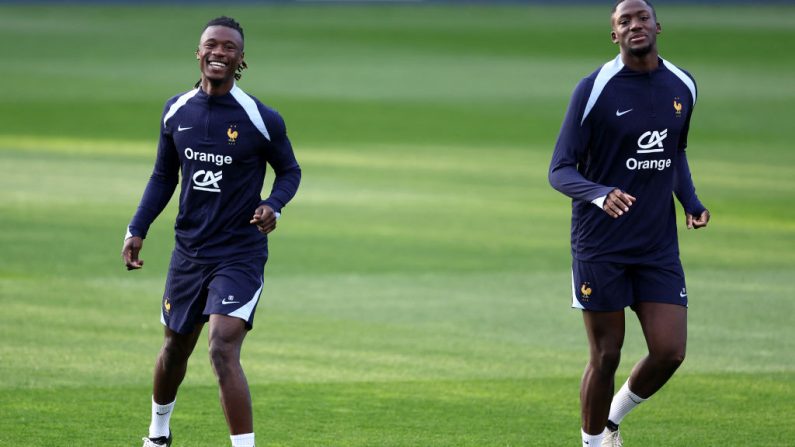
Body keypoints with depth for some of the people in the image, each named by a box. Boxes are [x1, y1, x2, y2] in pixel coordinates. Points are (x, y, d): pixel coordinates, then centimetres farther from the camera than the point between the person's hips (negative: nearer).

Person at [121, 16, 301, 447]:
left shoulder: (261, 119, -11)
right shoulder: (176, 111, 2)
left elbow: (289, 171, 4)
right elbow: (163, 176, 14)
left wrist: (273, 205, -17)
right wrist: (137, 230, 6)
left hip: (240, 254, -5)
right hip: (189, 251, 5)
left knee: (223, 350, -21)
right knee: (175, 348, 19)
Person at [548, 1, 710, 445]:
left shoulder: (682, 87, 6)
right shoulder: (594, 90, -10)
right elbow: (560, 171, -10)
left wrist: (691, 201, 5)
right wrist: (600, 195, -30)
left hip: (659, 246, 4)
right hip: (600, 248, -4)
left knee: (669, 353, -3)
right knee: (606, 356, 0)